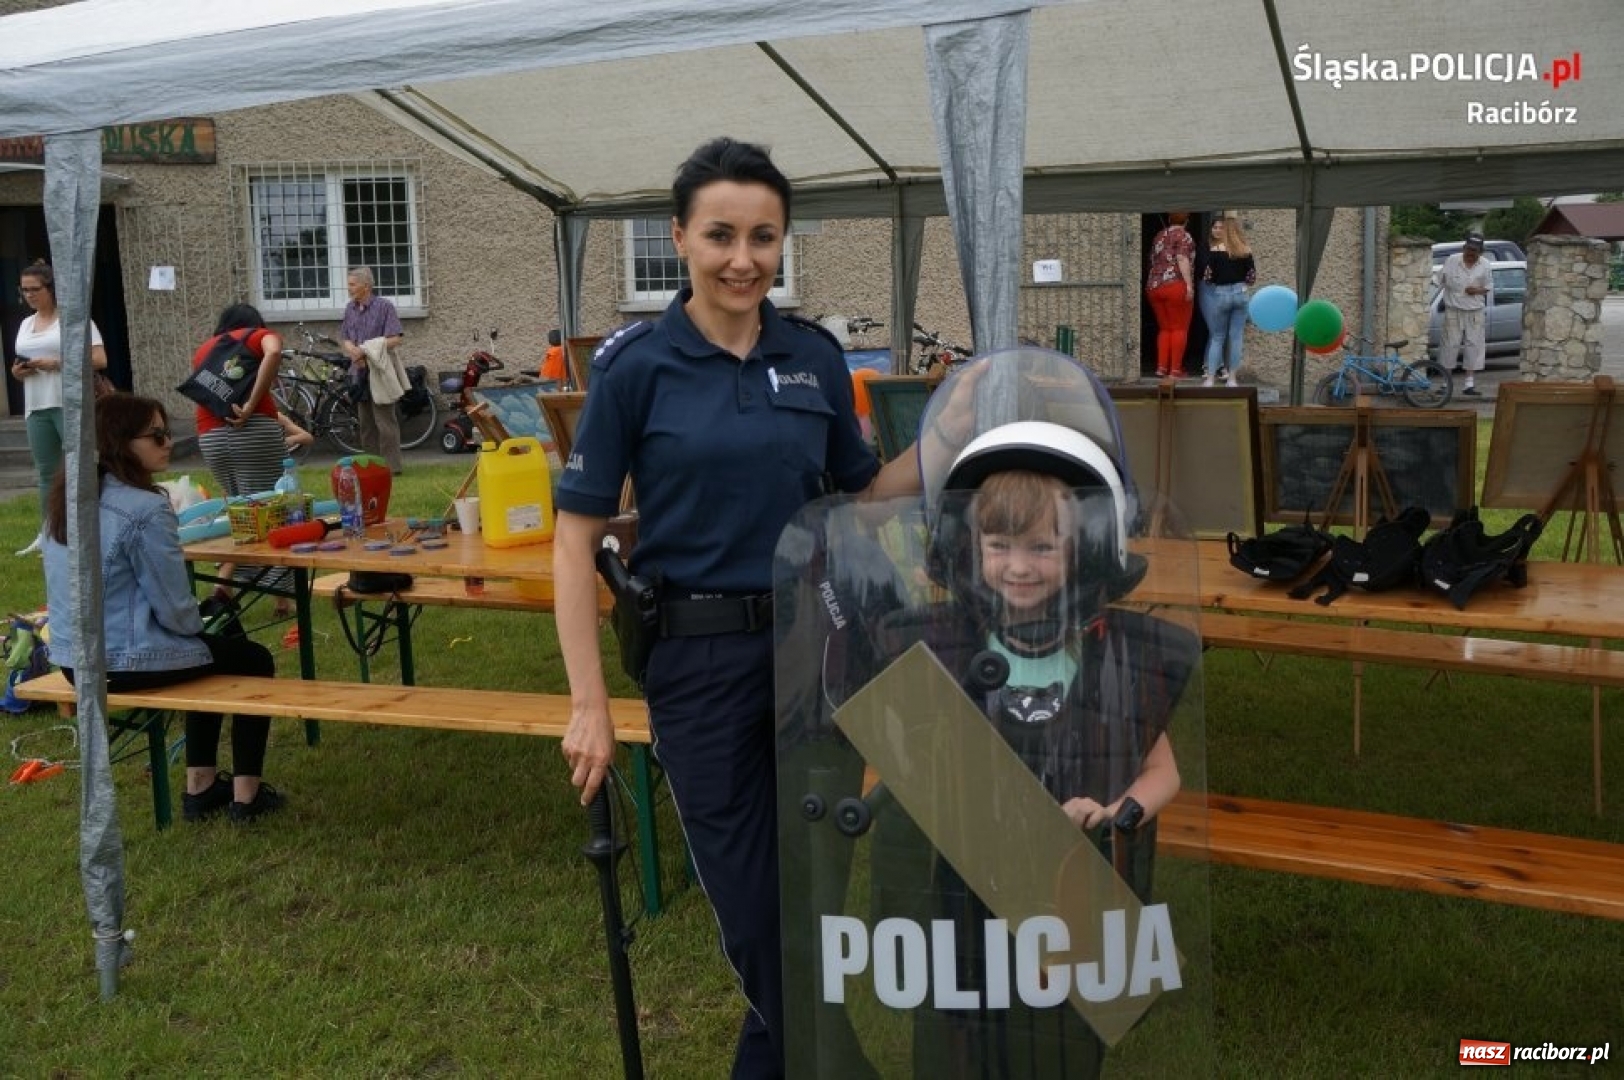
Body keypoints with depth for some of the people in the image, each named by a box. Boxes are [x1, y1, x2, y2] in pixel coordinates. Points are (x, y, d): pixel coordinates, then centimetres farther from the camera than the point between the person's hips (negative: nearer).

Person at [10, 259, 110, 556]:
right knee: (46, 473, 11)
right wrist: (17, 372, 2)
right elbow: (22, 363, 26)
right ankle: (47, 534, 17)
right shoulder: (26, 325, 18)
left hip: (69, 405, -7)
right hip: (36, 408, 7)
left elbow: (99, 360, -10)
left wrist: (56, 363, -18)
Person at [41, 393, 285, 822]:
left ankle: (200, 788, 33)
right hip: (124, 662, -9)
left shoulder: (66, 497, 5)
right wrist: (198, 624, 5)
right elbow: (175, 608, -19)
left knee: (211, 649, 31)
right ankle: (245, 796, 17)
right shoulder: (145, 509, -22)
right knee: (255, 659, 14)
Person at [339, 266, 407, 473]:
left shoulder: (384, 306, -7)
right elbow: (344, 339, 13)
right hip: (359, 371, 7)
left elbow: (395, 339, -14)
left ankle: (391, 466, -4)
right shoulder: (350, 308, 11)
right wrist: (353, 352, -10)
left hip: (380, 372, -7)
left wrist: (366, 350, -19)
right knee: (366, 423, 11)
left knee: (385, 422, -7)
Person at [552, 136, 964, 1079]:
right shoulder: (637, 364, -9)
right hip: (701, 655, -3)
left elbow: (858, 498, 11)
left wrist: (951, 432, -5)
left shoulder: (816, 355, 2)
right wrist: (590, 704, -12)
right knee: (753, 903, 6)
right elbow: (577, 536, -8)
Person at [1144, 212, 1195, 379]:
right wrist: (1189, 284, -17)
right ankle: (1175, 369, -3)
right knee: (1180, 329, -1)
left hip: (1153, 286, 7)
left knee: (1164, 328, 13)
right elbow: (1182, 259, -15)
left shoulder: (1159, 236, 17)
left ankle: (1161, 367, 6)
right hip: (1176, 286, -6)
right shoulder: (1183, 236, -3)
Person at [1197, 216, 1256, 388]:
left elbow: (1206, 274, -9)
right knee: (1236, 337, 5)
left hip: (1220, 294, -2)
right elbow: (1252, 276, 4)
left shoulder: (1215, 250, -6)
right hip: (1240, 294, 2)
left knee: (1217, 338, 6)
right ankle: (1232, 378, 6)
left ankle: (1210, 378, 5)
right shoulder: (1245, 250, 4)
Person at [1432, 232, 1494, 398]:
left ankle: (1470, 383, 6)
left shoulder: (1485, 265, 2)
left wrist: (1479, 290, -9)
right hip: (1453, 311, -2)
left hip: (1475, 311, 2)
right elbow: (1438, 279, 1)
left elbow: (1489, 286, 9)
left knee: (1474, 345, 1)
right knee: (1450, 344, -1)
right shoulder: (1452, 261, -5)